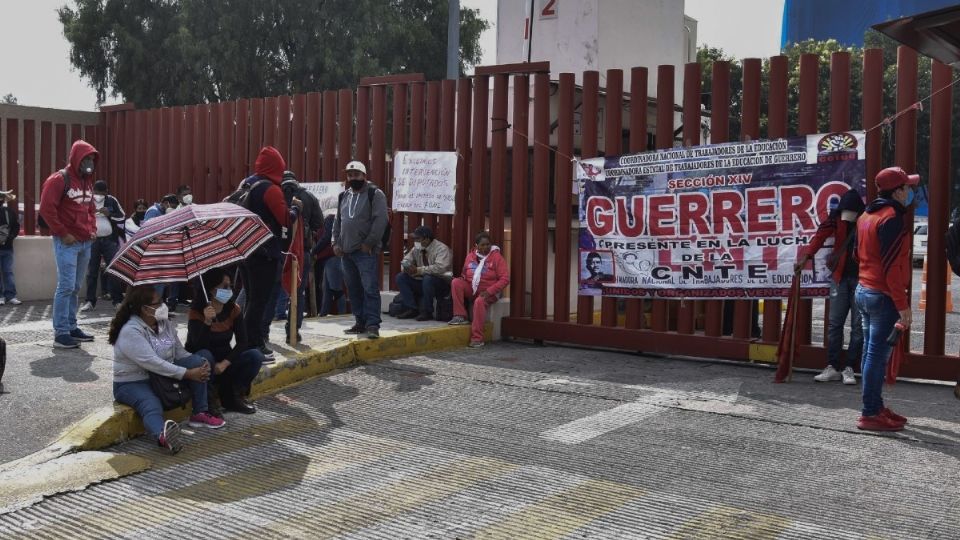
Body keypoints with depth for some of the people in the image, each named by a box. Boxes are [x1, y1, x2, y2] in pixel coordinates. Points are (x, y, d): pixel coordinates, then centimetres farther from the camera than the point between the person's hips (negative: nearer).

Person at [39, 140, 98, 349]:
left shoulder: (87, 182, 16)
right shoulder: (59, 180, -9)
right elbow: (46, 209, -14)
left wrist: (93, 230, 10)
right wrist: (63, 234, -14)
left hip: (85, 243, 7)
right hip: (67, 242, -7)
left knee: (76, 287, 10)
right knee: (66, 286, -10)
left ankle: (71, 327, 17)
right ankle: (60, 333, -6)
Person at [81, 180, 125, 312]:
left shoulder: (112, 201, 2)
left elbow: (122, 218, 3)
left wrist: (110, 214, -13)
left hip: (109, 240, 0)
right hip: (92, 240, 0)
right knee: (91, 271, 5)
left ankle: (117, 300, 5)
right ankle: (90, 301, 13)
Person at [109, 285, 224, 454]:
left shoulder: (166, 325, 6)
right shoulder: (130, 331, -20)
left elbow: (180, 352, 8)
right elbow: (152, 363, -28)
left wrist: (202, 364, -14)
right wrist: (188, 374, -29)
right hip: (133, 383, -8)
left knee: (199, 360, -11)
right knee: (152, 407, -40)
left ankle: (199, 414, -13)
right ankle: (162, 435, -73)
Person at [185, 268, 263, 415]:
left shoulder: (234, 310, -5)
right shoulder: (197, 313, -17)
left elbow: (242, 342, -11)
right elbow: (199, 347, -29)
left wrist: (225, 363, -25)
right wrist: (207, 322, -43)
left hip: (225, 360, 4)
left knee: (255, 356, -20)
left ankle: (234, 397, -3)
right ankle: (208, 401, -14)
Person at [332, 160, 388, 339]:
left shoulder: (375, 194, -5)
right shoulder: (343, 196, 17)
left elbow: (380, 220, -13)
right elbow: (337, 222, 20)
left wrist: (369, 243, -16)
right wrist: (336, 243, 8)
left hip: (366, 252, -7)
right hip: (346, 251, 7)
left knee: (370, 289, -10)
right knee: (353, 289, 10)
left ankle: (372, 324, -9)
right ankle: (360, 322, 18)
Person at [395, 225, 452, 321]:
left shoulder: (441, 248, -16)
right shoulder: (416, 249, 6)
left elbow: (440, 268, -30)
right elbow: (406, 260, 11)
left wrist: (418, 270, -33)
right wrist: (406, 267, -15)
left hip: (442, 282, -7)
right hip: (422, 282, 7)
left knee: (428, 279, -38)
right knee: (400, 277, -8)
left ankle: (427, 312, -23)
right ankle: (411, 309, -12)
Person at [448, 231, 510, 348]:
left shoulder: (496, 257, -7)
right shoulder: (470, 256, 7)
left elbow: (505, 279, -12)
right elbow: (464, 274, 20)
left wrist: (489, 291, -20)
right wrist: (462, 279, -6)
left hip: (488, 292, -5)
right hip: (471, 289, 5)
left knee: (479, 302, -36)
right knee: (456, 282, -21)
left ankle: (477, 338, -31)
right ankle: (460, 317, -19)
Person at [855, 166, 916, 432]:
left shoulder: (867, 216, 13)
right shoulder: (892, 218, -16)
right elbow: (891, 267, -20)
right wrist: (903, 305, -18)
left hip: (863, 290, 9)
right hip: (883, 296, -9)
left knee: (871, 352, 14)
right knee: (878, 355, -5)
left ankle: (876, 407, 22)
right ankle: (870, 414, -1)